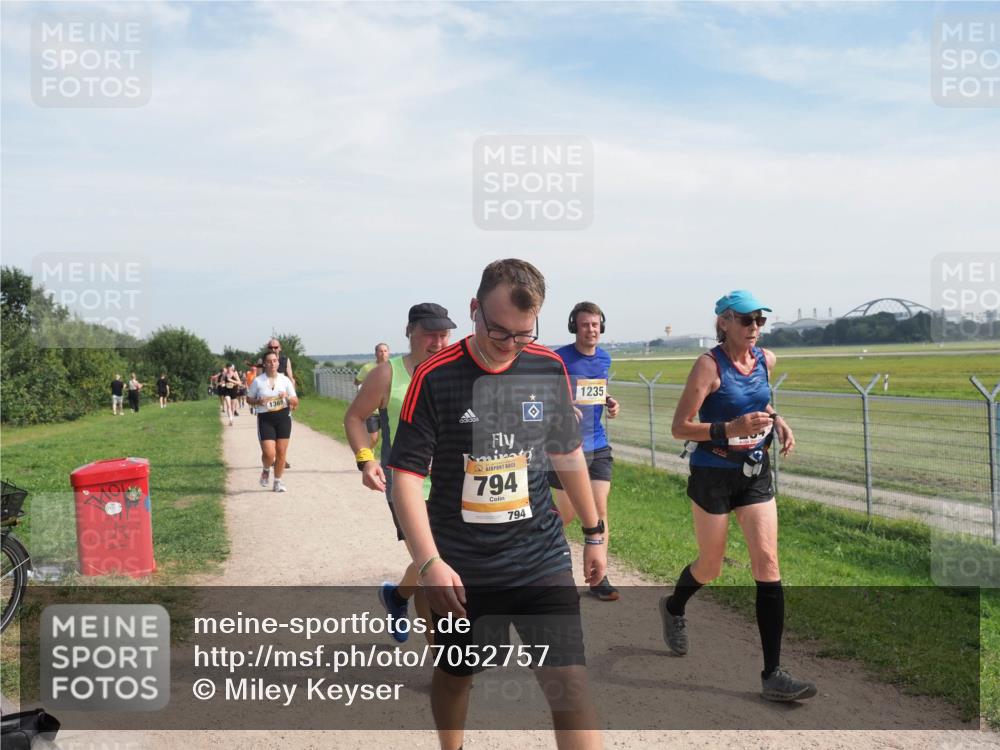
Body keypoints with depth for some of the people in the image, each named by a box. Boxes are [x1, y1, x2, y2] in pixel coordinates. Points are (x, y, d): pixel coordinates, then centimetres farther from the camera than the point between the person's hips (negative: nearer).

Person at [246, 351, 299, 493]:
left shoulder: (285, 380, 3)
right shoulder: (257, 381, -1)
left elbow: (296, 401, 6)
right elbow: (249, 398, 9)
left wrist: (288, 397, -15)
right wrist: (258, 402, -12)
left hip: (283, 418, 2)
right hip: (265, 419, -2)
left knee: (281, 452, 3)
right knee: (269, 453, -12)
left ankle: (278, 482, 19)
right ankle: (265, 470, 23)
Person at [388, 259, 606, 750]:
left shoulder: (550, 369, -3)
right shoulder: (435, 377, -13)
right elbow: (406, 475, -12)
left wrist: (593, 532, 16)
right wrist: (430, 562, -21)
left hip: (541, 558, 1)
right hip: (461, 566, -1)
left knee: (568, 683, -9)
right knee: (455, 674, 19)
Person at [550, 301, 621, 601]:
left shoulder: (604, 358, 8)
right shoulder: (560, 359, -11)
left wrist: (610, 403, 3)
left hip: (598, 446, 5)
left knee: (600, 510, 3)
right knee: (568, 514, 6)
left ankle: (598, 578, 12)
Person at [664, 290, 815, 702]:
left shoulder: (766, 360, 2)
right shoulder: (708, 365, -16)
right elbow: (679, 427, -19)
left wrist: (777, 421, 4)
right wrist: (731, 428, -31)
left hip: (755, 473, 5)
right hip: (713, 475, -5)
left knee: (767, 564, -5)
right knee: (711, 566, 11)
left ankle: (772, 675, 0)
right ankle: (673, 608, 46)